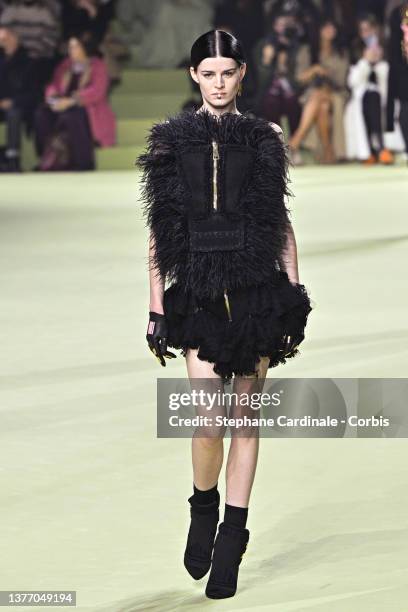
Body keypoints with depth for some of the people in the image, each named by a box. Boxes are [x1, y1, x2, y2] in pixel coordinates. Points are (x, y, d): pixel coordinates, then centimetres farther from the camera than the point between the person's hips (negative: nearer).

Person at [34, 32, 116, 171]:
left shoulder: (97, 66, 1)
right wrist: (53, 98, -10)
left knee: (70, 116, -38)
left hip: (90, 109, -5)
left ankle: (83, 164, -33)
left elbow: (97, 92, -14)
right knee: (42, 113, -24)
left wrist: (71, 101, -24)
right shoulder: (65, 65, 18)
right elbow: (54, 86, 16)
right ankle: (49, 158, -25)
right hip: (63, 106, 5)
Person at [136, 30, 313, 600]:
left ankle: (232, 537, 13)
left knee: (246, 417, 3)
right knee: (210, 421, -11)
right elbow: (160, 230, 7)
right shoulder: (173, 141, 5)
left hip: (257, 291, 1)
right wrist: (157, 306, 4)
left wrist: (295, 298, 3)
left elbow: (283, 223, 9)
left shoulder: (262, 140, 6)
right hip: (199, 292, -1)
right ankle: (204, 510, 17)